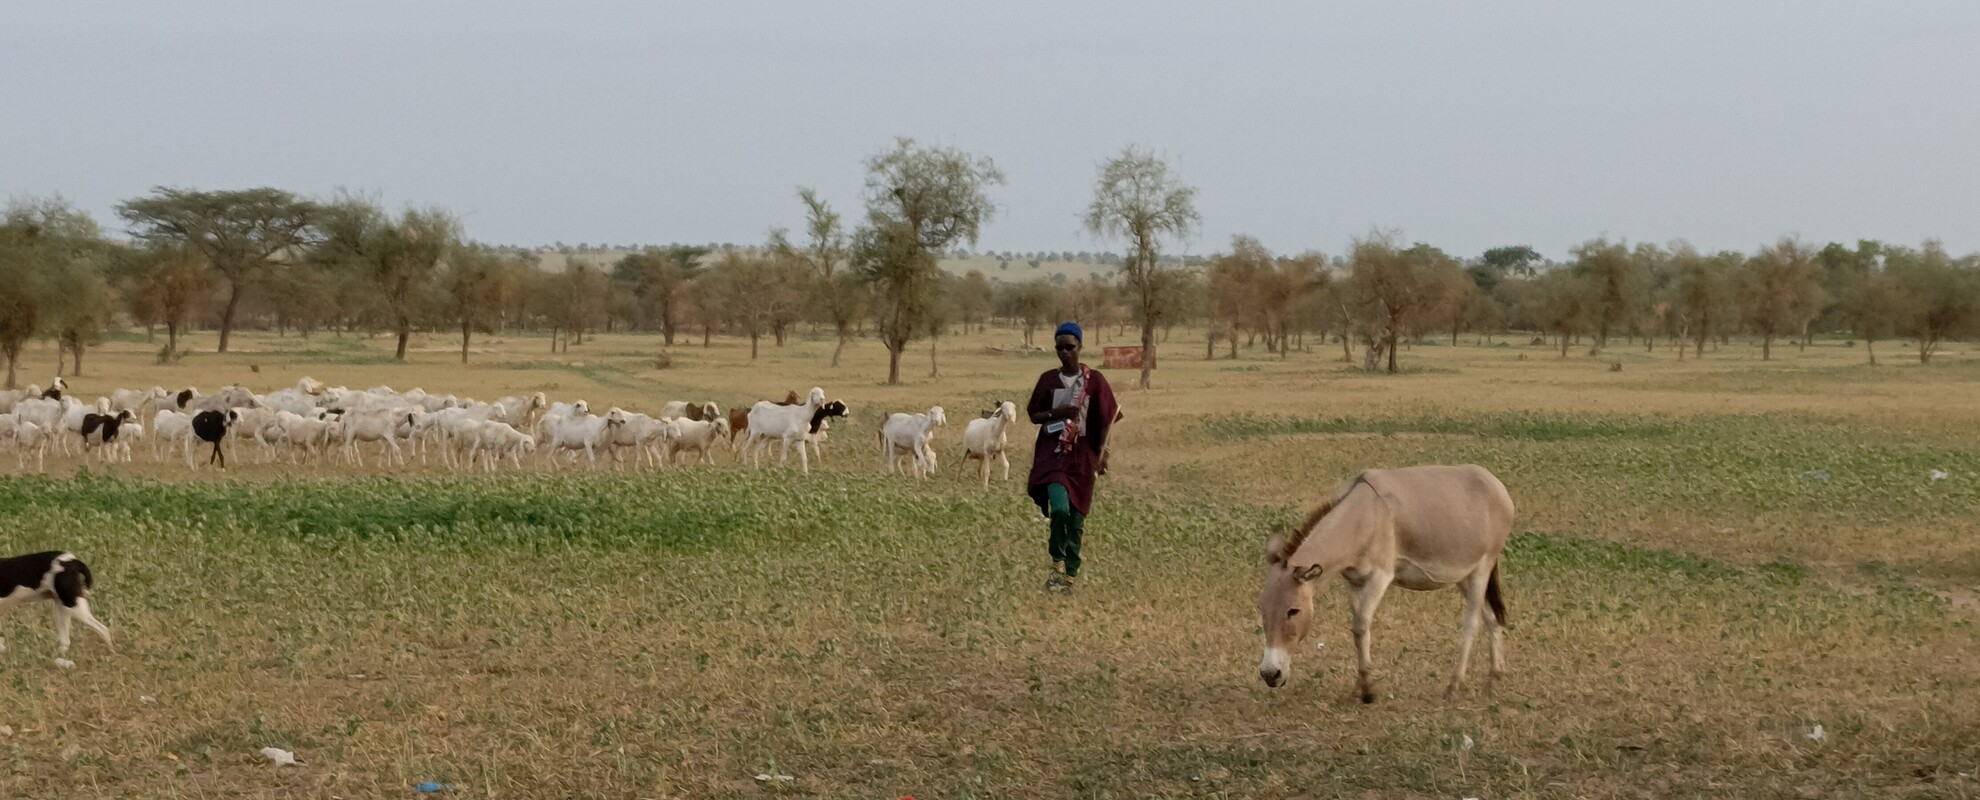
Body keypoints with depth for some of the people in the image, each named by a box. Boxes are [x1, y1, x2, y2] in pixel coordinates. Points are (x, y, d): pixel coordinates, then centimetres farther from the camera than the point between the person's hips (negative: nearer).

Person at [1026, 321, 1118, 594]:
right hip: (1052, 452, 0)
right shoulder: (1048, 379, 4)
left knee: (1076, 517, 3)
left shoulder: (1094, 380, 0)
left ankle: (1070, 574, 13)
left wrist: (1100, 453, -6)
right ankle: (1058, 564, -5)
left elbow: (1105, 419, 2)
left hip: (1081, 455, 0)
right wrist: (1057, 413, -11)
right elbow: (1033, 415, 8)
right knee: (1059, 508, -22)